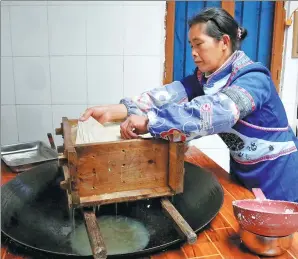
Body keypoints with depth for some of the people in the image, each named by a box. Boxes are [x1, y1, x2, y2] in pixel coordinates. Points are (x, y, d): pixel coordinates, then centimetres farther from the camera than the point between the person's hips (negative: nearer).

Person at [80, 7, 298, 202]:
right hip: (244, 172, 7)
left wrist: (149, 121, -48)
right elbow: (171, 95, -17)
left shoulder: (254, 79, -24)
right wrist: (114, 111, -31)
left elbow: (216, 111, -43)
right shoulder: (206, 76, -2)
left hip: (275, 177, -6)